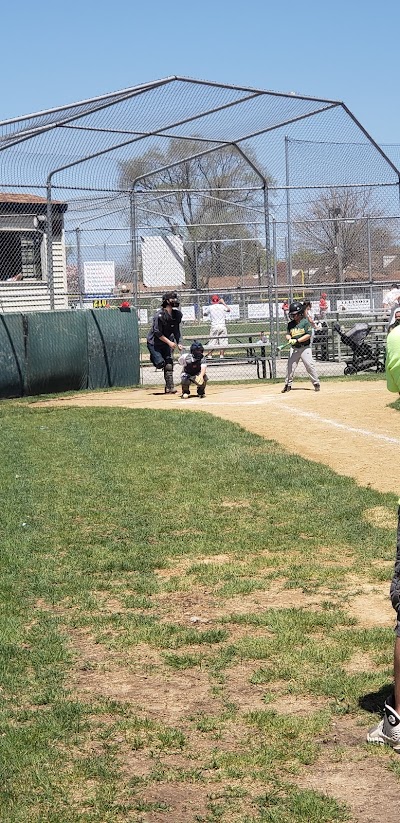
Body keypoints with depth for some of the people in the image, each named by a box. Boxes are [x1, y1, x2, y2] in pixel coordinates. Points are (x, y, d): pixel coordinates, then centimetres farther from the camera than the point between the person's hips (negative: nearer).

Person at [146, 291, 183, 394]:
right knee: (160, 363, -16)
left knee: (169, 365, -3)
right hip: (154, 342, -6)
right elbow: (157, 333, -22)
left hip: (167, 342, 6)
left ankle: (170, 388, 0)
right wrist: (169, 342, -24)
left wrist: (179, 343, -6)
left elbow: (176, 331, 6)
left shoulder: (177, 314, -2)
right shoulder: (160, 315, -23)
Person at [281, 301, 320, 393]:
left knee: (310, 365, -9)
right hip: (294, 348, 4)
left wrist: (297, 340, -18)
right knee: (290, 366, 1)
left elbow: (308, 335, -11)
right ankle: (288, 384, 11)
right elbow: (288, 334, 10)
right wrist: (289, 339, -14)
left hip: (305, 347, -4)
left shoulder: (305, 322, -5)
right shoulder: (290, 324, 10)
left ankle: (316, 383, 1)